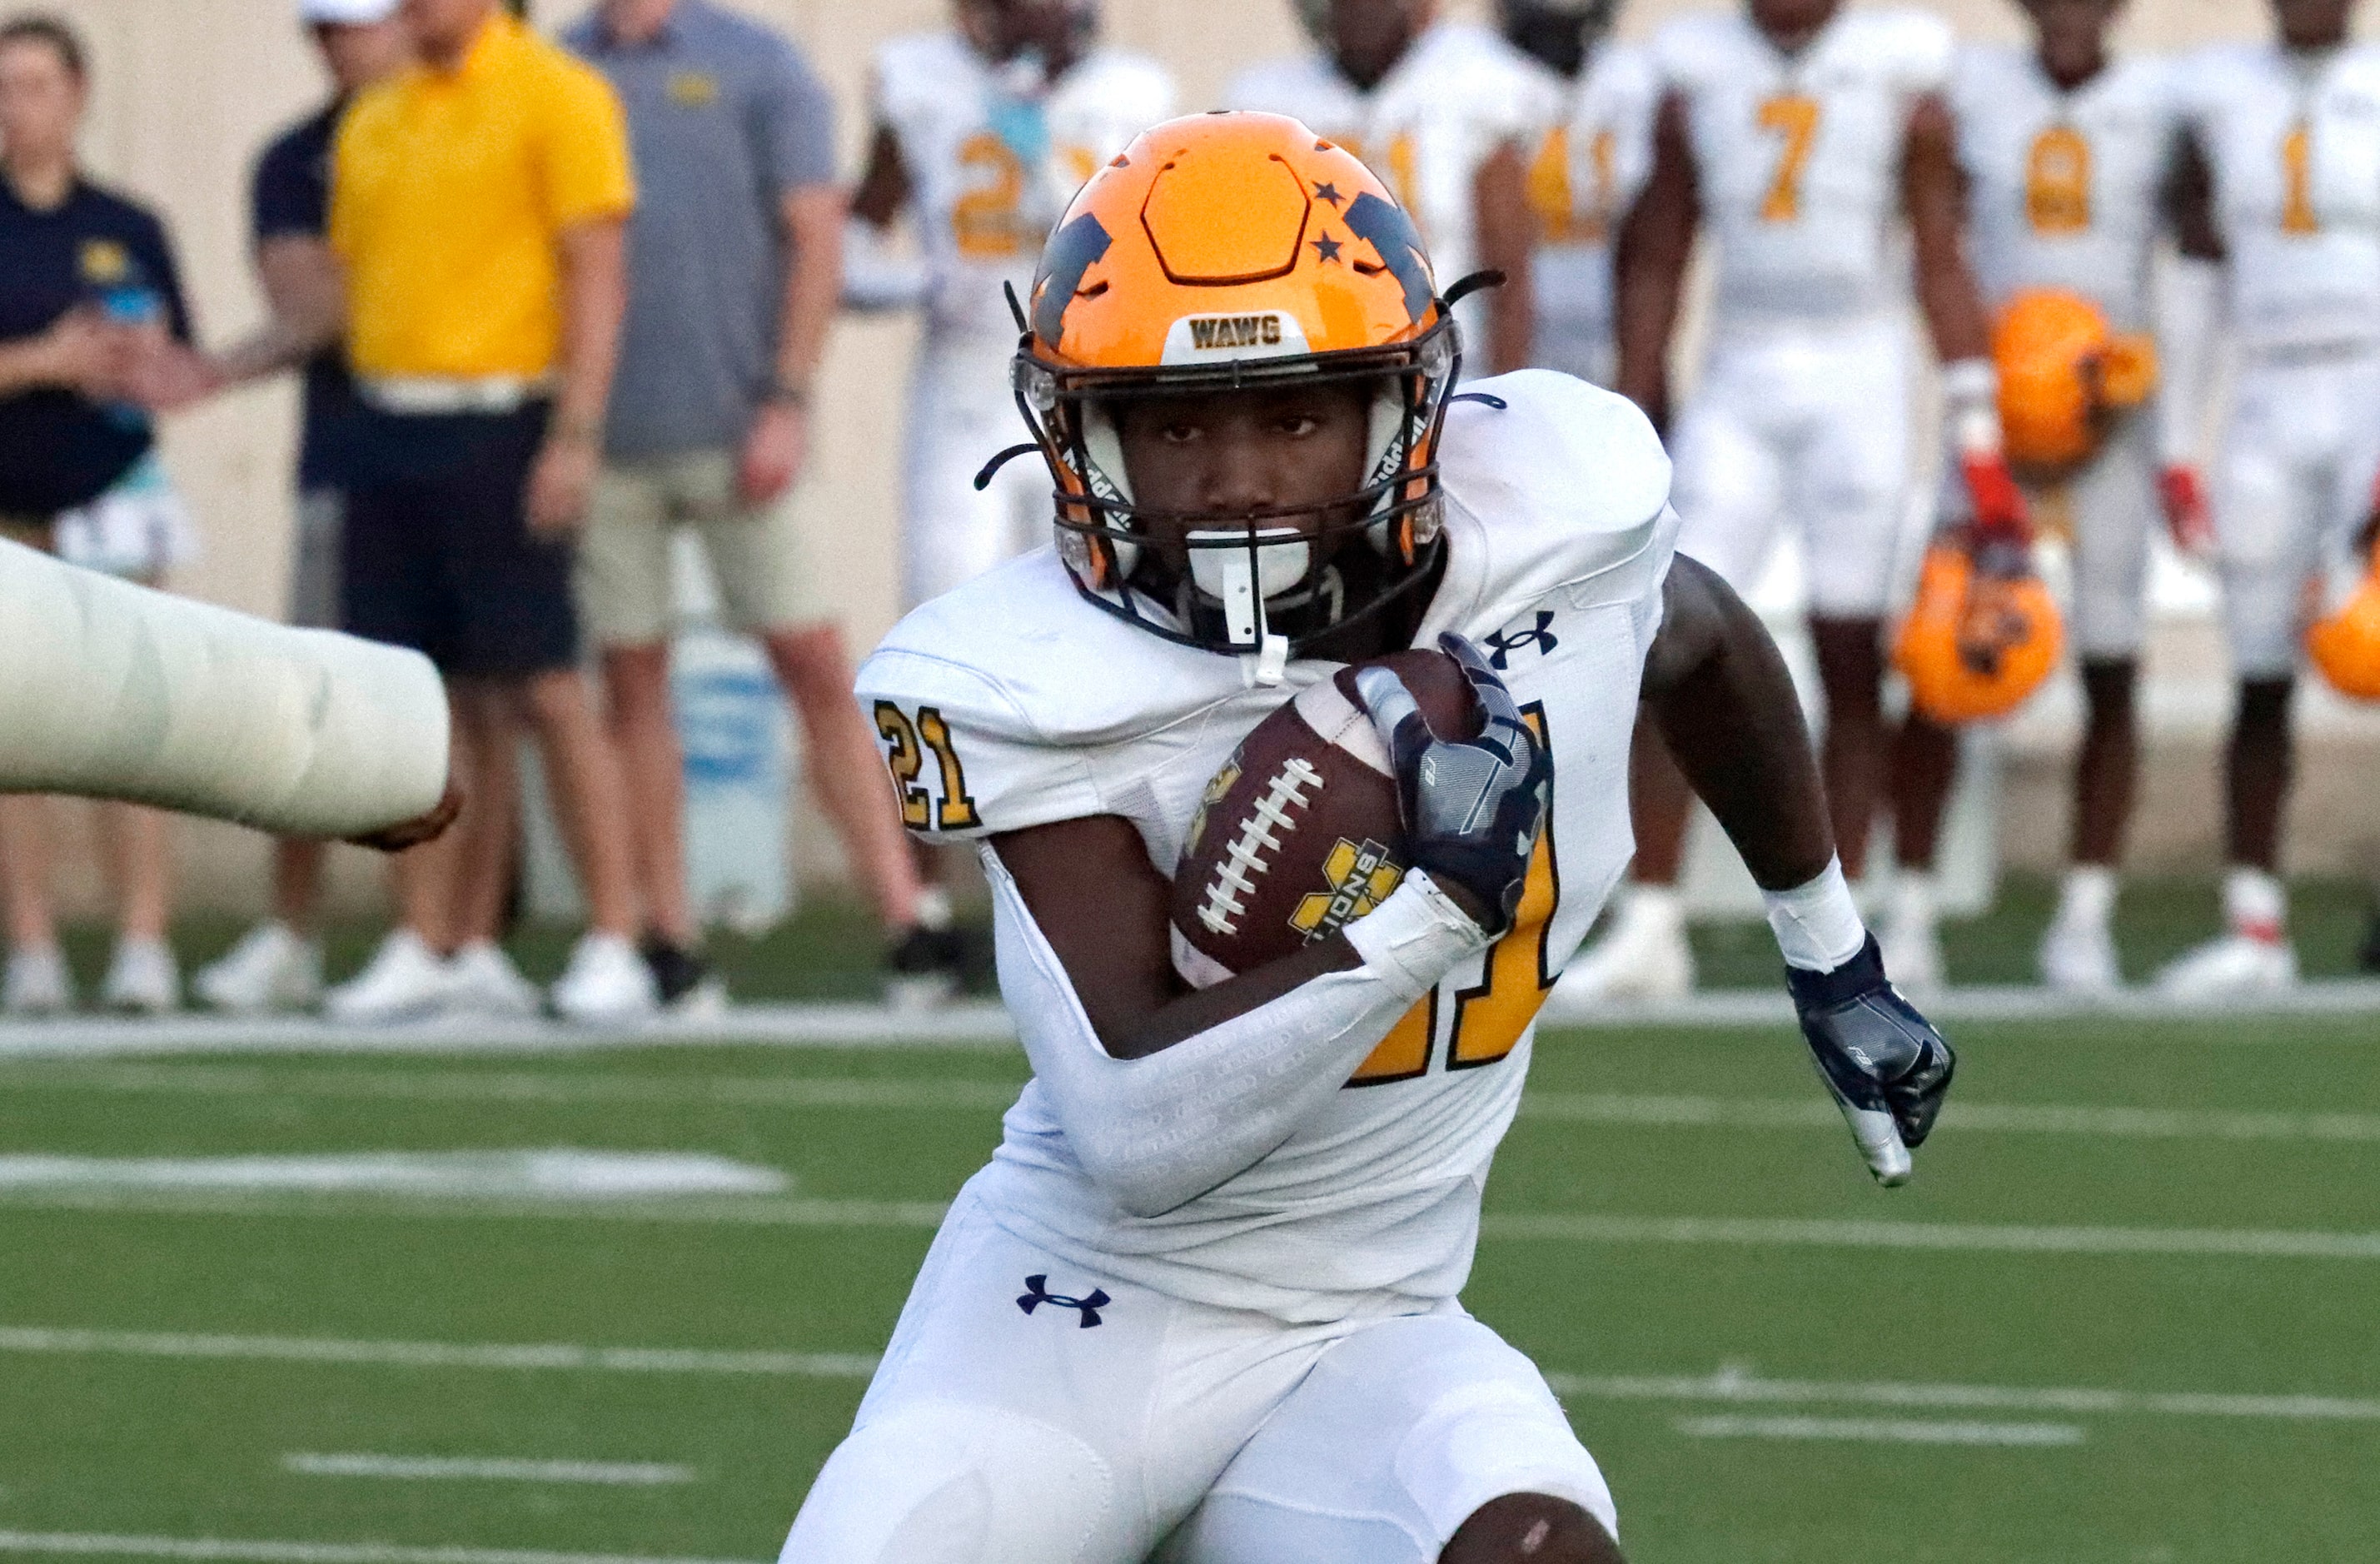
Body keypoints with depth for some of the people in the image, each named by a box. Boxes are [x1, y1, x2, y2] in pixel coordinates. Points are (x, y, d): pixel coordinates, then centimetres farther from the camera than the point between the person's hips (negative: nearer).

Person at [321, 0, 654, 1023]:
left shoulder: (557, 96, -4)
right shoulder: (372, 121, 16)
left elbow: (598, 274, -10)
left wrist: (576, 437, -17)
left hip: (497, 428, -6)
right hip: (386, 429, 6)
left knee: (541, 691, -7)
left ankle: (613, 947, -2)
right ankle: (428, 949, 9)